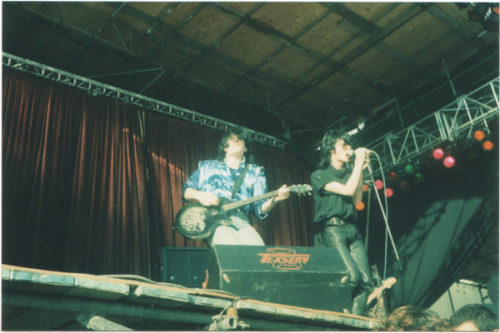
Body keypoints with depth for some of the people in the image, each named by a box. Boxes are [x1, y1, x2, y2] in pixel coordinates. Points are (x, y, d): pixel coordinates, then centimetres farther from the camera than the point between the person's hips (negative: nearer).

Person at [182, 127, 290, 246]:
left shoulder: (255, 172, 21)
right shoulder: (207, 167, 21)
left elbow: (260, 208, 13)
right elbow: (186, 190, 19)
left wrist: (275, 199, -8)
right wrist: (199, 195, -4)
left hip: (241, 221, 2)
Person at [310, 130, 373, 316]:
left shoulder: (349, 173, 22)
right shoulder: (319, 175, 2)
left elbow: (357, 200, 10)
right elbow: (348, 190, -10)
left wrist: (360, 170, 8)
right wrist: (359, 163, -3)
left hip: (352, 230, 7)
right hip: (331, 229, -6)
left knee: (366, 280, -7)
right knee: (352, 276, -21)